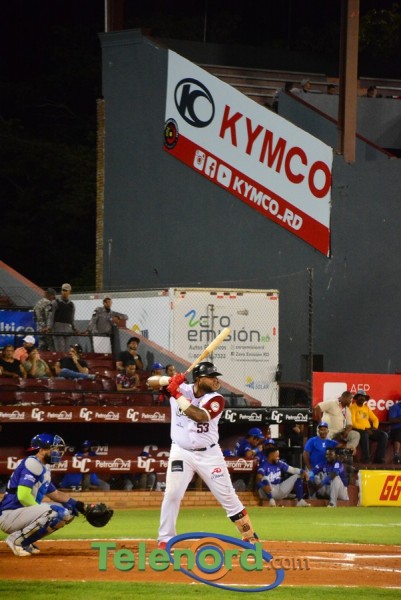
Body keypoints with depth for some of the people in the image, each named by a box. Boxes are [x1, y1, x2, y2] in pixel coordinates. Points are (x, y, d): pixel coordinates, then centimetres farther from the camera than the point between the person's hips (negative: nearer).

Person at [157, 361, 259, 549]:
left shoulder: (215, 400, -12)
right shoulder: (181, 388, -5)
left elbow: (199, 416, -30)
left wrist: (177, 395, -30)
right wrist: (170, 380, -28)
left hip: (209, 454, -1)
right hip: (181, 452, 1)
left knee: (228, 496, 3)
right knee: (172, 494, -10)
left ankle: (250, 537, 14)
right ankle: (164, 541, 2)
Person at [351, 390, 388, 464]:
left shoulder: (366, 408, 20)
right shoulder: (353, 407, -2)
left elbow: (375, 419, 21)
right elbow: (353, 423, -13)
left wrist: (374, 427, 0)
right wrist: (365, 429, -17)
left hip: (368, 430, 7)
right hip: (358, 430, -7)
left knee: (384, 435, -15)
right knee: (364, 434, -41)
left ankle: (379, 458, -19)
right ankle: (366, 458, -35)